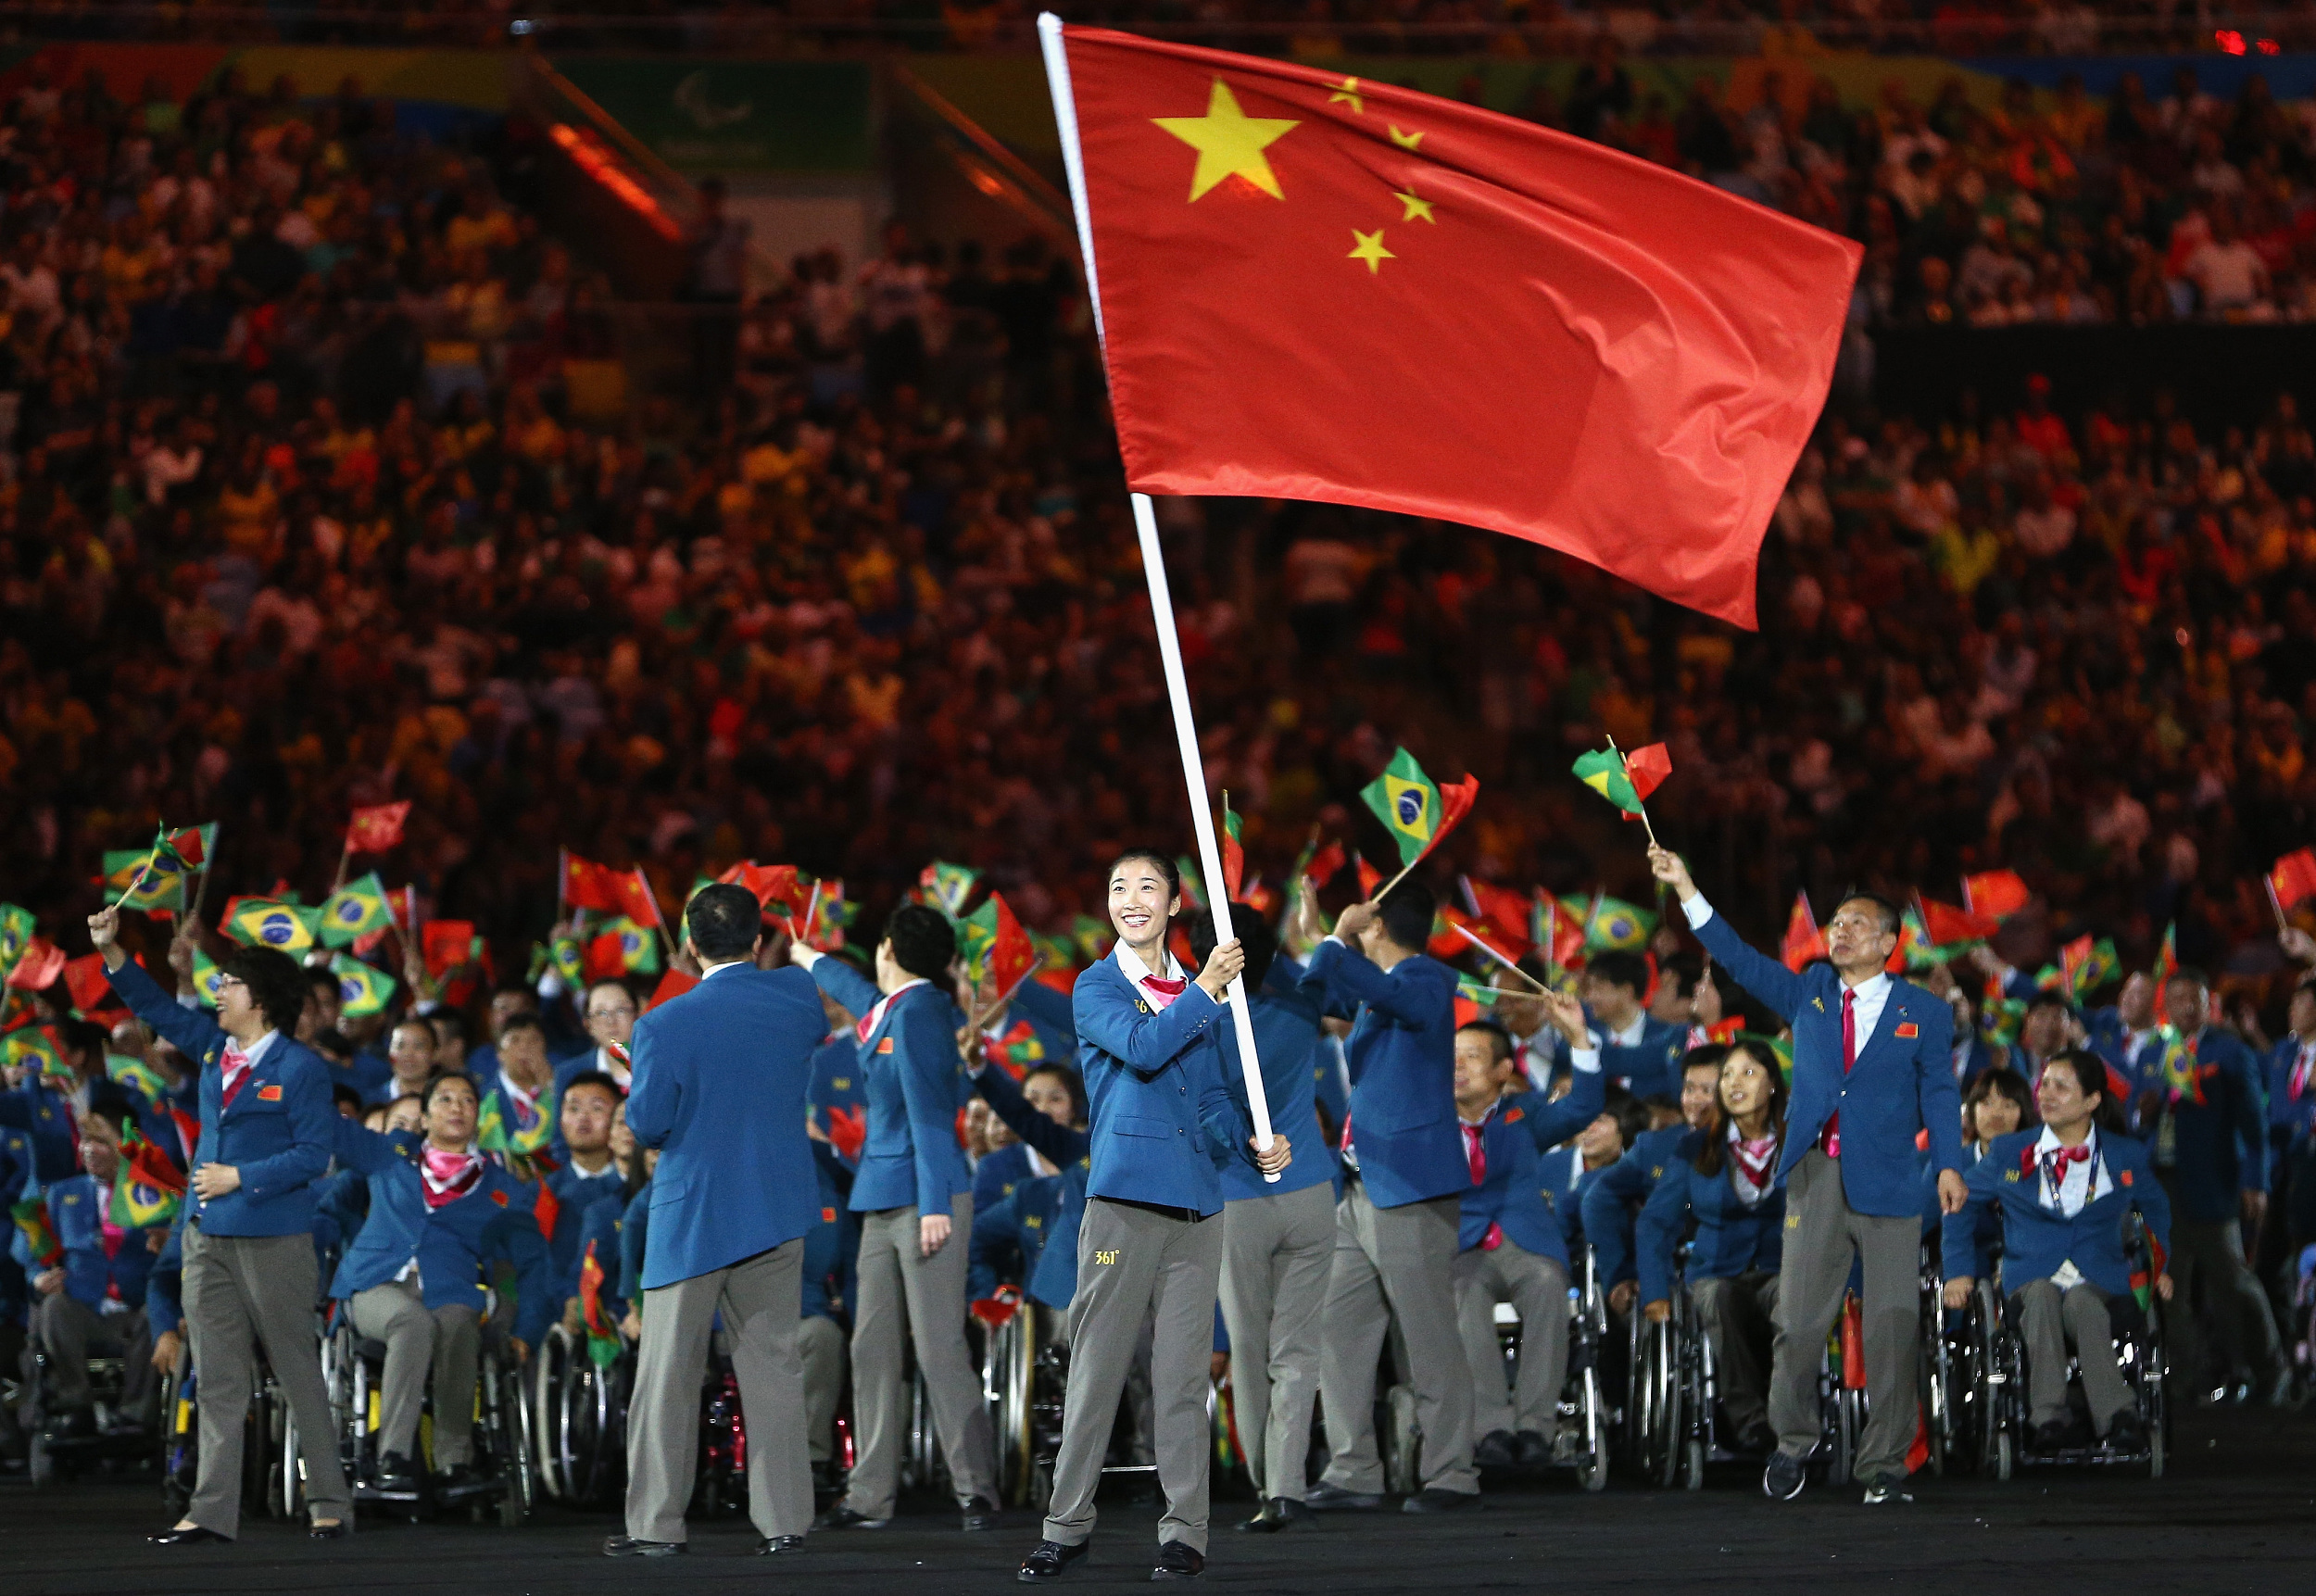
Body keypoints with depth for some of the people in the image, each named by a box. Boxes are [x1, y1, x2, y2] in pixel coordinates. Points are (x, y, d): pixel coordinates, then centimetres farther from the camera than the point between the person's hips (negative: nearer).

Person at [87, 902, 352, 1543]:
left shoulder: (300, 1068, -11)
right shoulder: (214, 1047, 9)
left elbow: (314, 1154, -14)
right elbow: (157, 1008, 18)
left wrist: (240, 1177, -17)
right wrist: (112, 951, 6)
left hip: (273, 1241, -7)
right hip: (208, 1236, 7)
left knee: (298, 1371, 0)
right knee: (217, 1377, 7)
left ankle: (329, 1504, 7)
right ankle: (212, 1510, 8)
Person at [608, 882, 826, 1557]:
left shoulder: (665, 1026, -16)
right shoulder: (796, 995, -3)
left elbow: (646, 1123, -11)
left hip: (694, 1215, -4)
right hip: (778, 1209, 4)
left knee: (669, 1372, 3)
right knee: (772, 1362, 9)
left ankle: (656, 1523, 4)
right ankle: (784, 1518, 7)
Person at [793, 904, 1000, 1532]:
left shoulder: (921, 1012, -12)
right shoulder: (891, 1009, 16)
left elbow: (931, 1114, -17)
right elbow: (862, 996, 42)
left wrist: (935, 1205, -21)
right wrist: (807, 958, 59)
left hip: (926, 1197, -9)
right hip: (883, 1200, 9)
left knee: (939, 1349, -11)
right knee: (873, 1350, 6)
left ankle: (976, 1490, -9)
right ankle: (869, 1497, 7)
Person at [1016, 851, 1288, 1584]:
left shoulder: (1194, 991, 18)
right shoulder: (1098, 988, 3)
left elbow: (1212, 1099, 19)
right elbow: (1142, 1047, -16)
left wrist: (1252, 1145, 2)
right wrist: (1207, 991, -11)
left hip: (1193, 1205, 4)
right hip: (1123, 1199, -4)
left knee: (1183, 1376, 3)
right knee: (1096, 1367, -3)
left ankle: (1184, 1532, 4)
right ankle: (1067, 1525, 3)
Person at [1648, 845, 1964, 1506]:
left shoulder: (1923, 1012, 7)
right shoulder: (1809, 994, 14)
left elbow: (1940, 1093, 2)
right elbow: (1738, 958, 9)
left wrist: (1949, 1165, -12)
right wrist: (1685, 888, 1)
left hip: (1888, 1184, -2)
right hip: (1816, 1178, 2)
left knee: (1893, 1329, -3)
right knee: (1799, 1322, -1)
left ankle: (1884, 1467, 4)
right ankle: (1792, 1442, 19)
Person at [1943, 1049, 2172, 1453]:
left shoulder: (2127, 1158, 14)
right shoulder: (2009, 1153, 13)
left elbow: (2158, 1212, 31)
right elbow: (1963, 1205, 23)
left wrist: (2162, 1267, 20)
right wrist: (1960, 1270, 13)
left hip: (2099, 1282, 0)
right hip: (2030, 1279, 0)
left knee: (2083, 1304, -38)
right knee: (2041, 1296, -38)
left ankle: (2120, 1420, -53)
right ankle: (2049, 1417, -52)